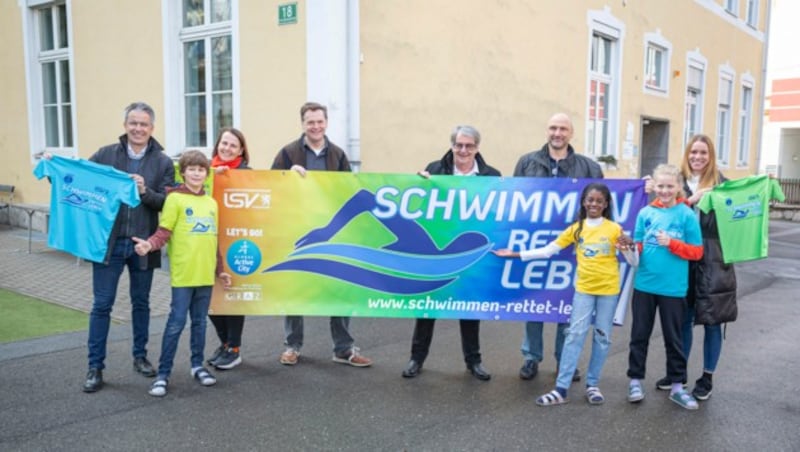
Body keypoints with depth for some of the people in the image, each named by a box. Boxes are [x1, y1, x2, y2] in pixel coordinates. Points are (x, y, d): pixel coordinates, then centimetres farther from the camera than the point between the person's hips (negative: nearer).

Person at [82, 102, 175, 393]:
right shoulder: (105, 155, 2)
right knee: (102, 304, 3)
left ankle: (140, 356, 30)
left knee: (141, 303, 14)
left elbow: (166, 202, -5)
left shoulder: (163, 162, 1)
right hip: (109, 242, 0)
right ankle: (95, 367, 13)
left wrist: (145, 192, -22)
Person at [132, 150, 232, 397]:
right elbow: (164, 231, -10)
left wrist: (220, 269, 19)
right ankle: (163, 374, 7)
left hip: (206, 274, 5)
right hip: (183, 274, -5)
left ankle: (198, 365, 27)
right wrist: (149, 244, -30)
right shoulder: (175, 199, -4)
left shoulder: (211, 203, 14)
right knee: (176, 323, -2)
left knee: (200, 322, 14)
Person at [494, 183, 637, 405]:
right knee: (575, 334, -2)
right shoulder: (576, 228, 1)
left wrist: (630, 247, -23)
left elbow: (633, 262, -1)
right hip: (584, 289, 1)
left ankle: (592, 385, 20)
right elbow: (547, 251, 1)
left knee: (602, 337, 7)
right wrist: (516, 254, -3)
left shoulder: (614, 229, -4)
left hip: (608, 290, -1)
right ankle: (561, 389, -2)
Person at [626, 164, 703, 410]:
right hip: (644, 284, 2)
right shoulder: (645, 213, 1)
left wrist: (671, 243, -18)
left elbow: (697, 252, -5)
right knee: (639, 334, 11)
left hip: (673, 288, -2)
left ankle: (677, 386, 24)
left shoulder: (687, 215, -6)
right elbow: (638, 247, 6)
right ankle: (635, 380, 24)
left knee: (673, 338, 11)